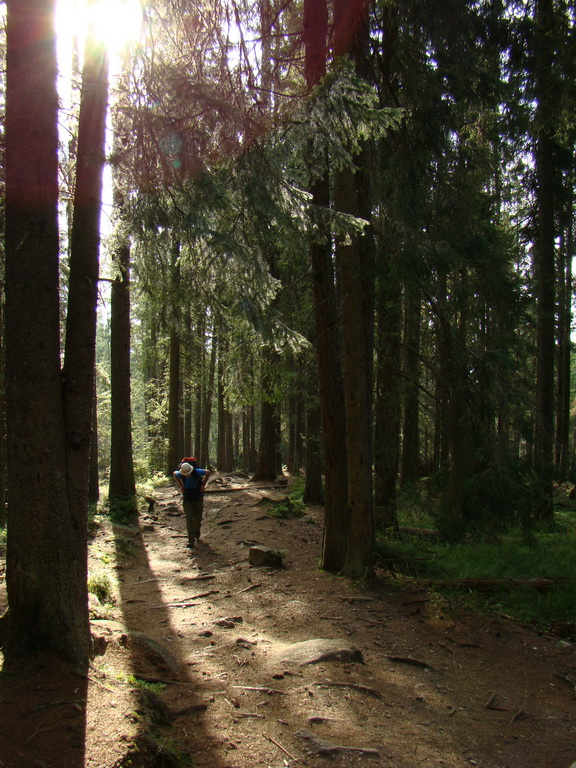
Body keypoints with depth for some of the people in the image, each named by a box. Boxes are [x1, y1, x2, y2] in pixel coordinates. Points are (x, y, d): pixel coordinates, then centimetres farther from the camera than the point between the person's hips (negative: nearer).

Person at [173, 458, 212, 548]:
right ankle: (191, 540, -8)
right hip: (187, 499, 0)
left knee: (198, 518, 8)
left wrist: (203, 484, -6)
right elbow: (174, 474, 7)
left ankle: (197, 530, 43)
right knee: (189, 518, -10)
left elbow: (208, 472, -6)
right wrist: (180, 486, 1)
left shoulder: (197, 472, -24)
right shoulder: (180, 474, -19)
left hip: (198, 497, 0)